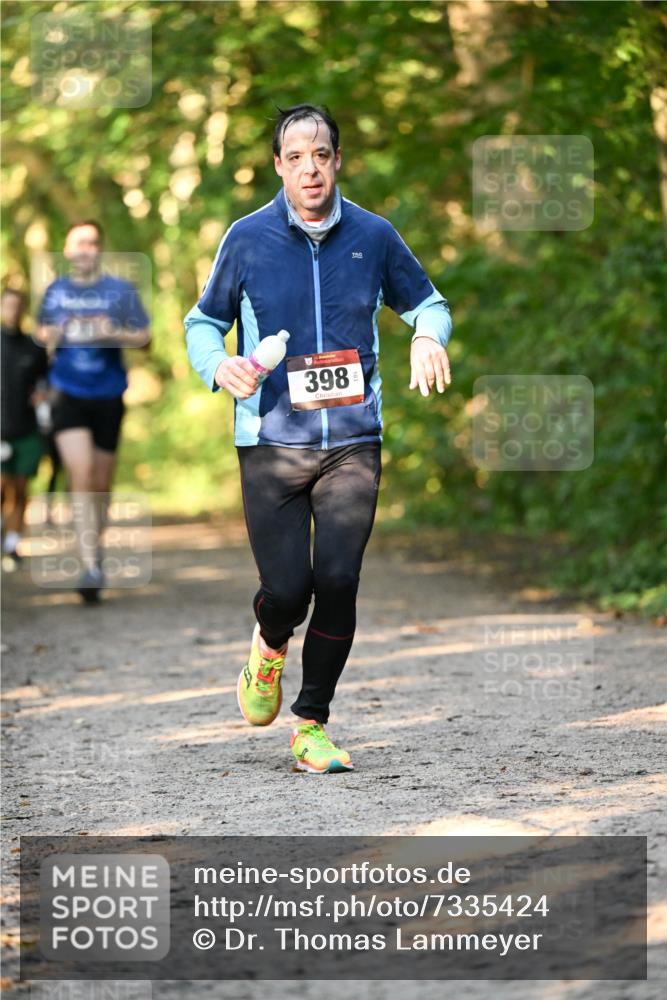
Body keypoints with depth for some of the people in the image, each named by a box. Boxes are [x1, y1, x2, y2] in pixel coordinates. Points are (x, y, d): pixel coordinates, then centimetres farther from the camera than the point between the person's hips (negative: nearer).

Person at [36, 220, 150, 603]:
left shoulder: (121, 290, -1)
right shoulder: (56, 291, 5)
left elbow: (144, 337, 1)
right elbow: (43, 330, 18)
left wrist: (114, 334, -19)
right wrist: (51, 335, -6)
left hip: (108, 396, 0)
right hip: (69, 395, 0)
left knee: (101, 481, 10)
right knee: (80, 474, -15)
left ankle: (97, 544, 35)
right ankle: (90, 565, -17)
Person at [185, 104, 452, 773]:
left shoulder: (373, 236, 3)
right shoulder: (247, 239, 0)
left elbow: (427, 302, 17)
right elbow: (203, 321, 11)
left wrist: (428, 336, -6)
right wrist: (218, 365, -11)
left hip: (353, 441, 1)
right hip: (271, 442, -1)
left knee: (337, 580, -9)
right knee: (287, 588, -8)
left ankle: (312, 723, 10)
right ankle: (270, 644, 31)